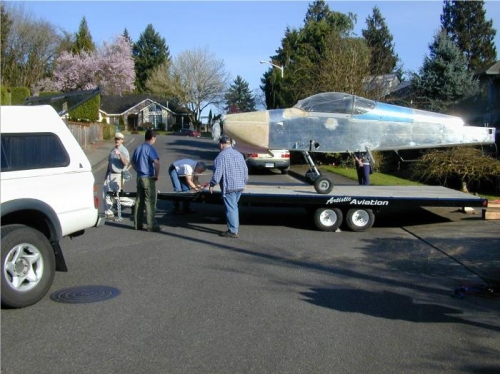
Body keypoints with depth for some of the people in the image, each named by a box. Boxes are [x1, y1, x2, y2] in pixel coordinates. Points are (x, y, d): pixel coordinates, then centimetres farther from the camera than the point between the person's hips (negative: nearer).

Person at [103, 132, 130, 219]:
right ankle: (108, 212, 12)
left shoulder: (124, 150, -10)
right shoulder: (112, 150, 13)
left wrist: (120, 154, -36)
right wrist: (106, 175, 23)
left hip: (119, 175, -8)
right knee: (106, 192, 5)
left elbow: (126, 163, -25)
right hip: (111, 174, 8)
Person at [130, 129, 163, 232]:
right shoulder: (150, 148, -14)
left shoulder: (138, 148, 12)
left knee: (139, 201, 12)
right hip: (148, 178, -8)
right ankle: (152, 225, -3)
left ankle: (138, 224, 17)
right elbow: (156, 163, -27)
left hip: (139, 177, 8)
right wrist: (157, 175, -15)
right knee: (150, 202, -4)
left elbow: (132, 162, 25)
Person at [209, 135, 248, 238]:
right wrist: (244, 182, 27)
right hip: (240, 186, 8)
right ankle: (235, 227, 24)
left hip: (229, 187, -8)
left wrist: (212, 185, -4)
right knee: (234, 206, 19)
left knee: (231, 208, -2)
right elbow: (245, 170, 16)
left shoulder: (221, 156, -11)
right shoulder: (239, 154, 12)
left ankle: (233, 231, 1)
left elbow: (217, 173, -15)